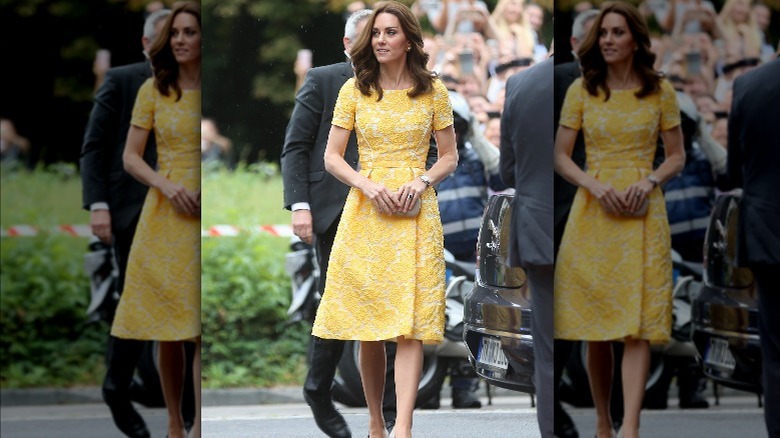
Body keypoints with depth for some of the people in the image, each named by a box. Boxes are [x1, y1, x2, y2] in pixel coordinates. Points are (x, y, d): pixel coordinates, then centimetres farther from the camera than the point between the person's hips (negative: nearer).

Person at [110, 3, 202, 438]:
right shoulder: (154, 90, 4)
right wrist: (167, 185, -12)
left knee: (205, 328, -8)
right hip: (166, 216, 1)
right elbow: (130, 157, 5)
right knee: (169, 330, 3)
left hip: (208, 216, -1)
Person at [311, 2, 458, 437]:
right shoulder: (355, 90, 5)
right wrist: (369, 185, -11)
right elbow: (332, 158, 5)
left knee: (410, 324, -12)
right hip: (365, 210, 1)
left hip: (416, 212, -1)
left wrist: (421, 181, -10)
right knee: (369, 325, 2)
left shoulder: (433, 91, 5)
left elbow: (450, 157, 9)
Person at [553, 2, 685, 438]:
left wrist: (649, 182, -11)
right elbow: (560, 156, 6)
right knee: (595, 326, 3)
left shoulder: (660, 91, 4)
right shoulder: (581, 91, 5)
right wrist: (596, 186, -10)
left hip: (643, 214, -1)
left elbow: (677, 156, 8)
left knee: (638, 325, -11)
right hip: (592, 213, 1)